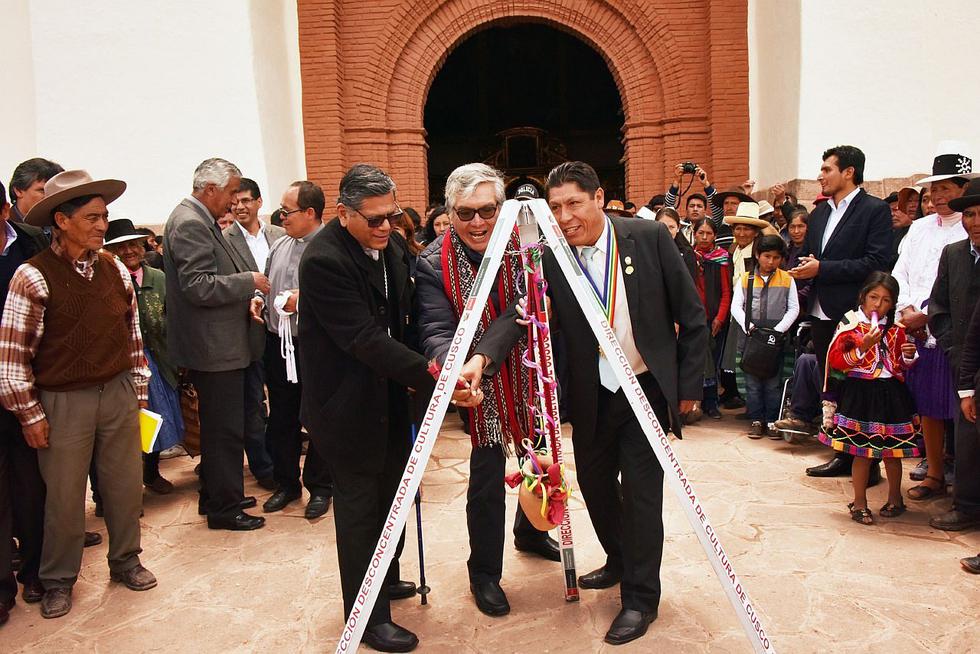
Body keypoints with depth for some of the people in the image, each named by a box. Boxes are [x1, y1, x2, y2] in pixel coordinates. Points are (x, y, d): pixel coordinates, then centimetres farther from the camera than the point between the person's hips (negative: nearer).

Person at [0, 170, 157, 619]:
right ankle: (58, 581, 29)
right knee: (64, 497, 8)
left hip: (118, 394, 4)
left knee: (126, 486, 12)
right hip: (63, 401, -4)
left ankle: (125, 561, 34)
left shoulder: (115, 270, 3)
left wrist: (138, 392, 13)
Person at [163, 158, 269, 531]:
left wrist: (244, 295, 11)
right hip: (214, 347, -11)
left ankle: (217, 497, 33)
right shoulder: (189, 223, -17)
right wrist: (249, 282, -16)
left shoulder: (200, 221, 14)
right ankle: (224, 509, 10)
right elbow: (199, 287, -24)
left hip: (216, 343, 11)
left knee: (219, 427, 20)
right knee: (226, 430, -1)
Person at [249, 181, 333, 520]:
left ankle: (319, 487, 24)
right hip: (278, 342, 7)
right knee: (281, 417, 15)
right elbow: (267, 284, 21)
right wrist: (258, 299, 2)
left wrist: (304, 301, -22)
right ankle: (286, 483, 31)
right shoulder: (280, 245, 10)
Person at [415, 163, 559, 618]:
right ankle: (484, 573, 25)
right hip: (482, 388, -3)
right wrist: (453, 364, -42)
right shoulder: (433, 264, -15)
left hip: (532, 380, 4)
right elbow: (437, 329, -23)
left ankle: (530, 533, 50)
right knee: (486, 479, 2)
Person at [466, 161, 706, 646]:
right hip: (592, 393, 3)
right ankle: (619, 560, 43)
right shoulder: (549, 257, -8)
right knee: (594, 481, 16)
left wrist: (689, 386, -5)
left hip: (648, 386, -3)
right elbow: (517, 311, -20)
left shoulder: (649, 237, -12)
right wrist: (482, 356, -39)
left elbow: (691, 316, -6)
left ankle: (641, 598, 17)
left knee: (641, 490, -1)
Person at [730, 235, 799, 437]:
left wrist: (779, 330, -8)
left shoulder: (787, 280, 6)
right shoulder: (745, 279, 7)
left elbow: (793, 309, 4)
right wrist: (748, 327, -9)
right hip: (749, 337, 1)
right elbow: (736, 307, 4)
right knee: (752, 381, 5)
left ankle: (772, 421, 11)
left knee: (773, 381, 1)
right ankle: (756, 420, 14)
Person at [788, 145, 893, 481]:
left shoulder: (875, 210, -6)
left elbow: (876, 262, -16)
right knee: (831, 386, 13)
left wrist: (822, 269, -18)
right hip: (822, 313, 7)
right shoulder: (819, 212, 15)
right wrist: (801, 269, -2)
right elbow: (805, 255, 21)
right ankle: (843, 455, 24)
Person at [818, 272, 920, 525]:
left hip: (891, 394, 4)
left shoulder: (896, 329, 8)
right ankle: (859, 503, 16)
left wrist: (909, 356, -2)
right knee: (862, 451, 2)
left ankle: (894, 498, 32)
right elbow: (835, 360, -10)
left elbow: (903, 366, 19)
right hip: (860, 393, -4)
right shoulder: (850, 324, -5)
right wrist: (863, 348, -20)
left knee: (892, 450, 11)